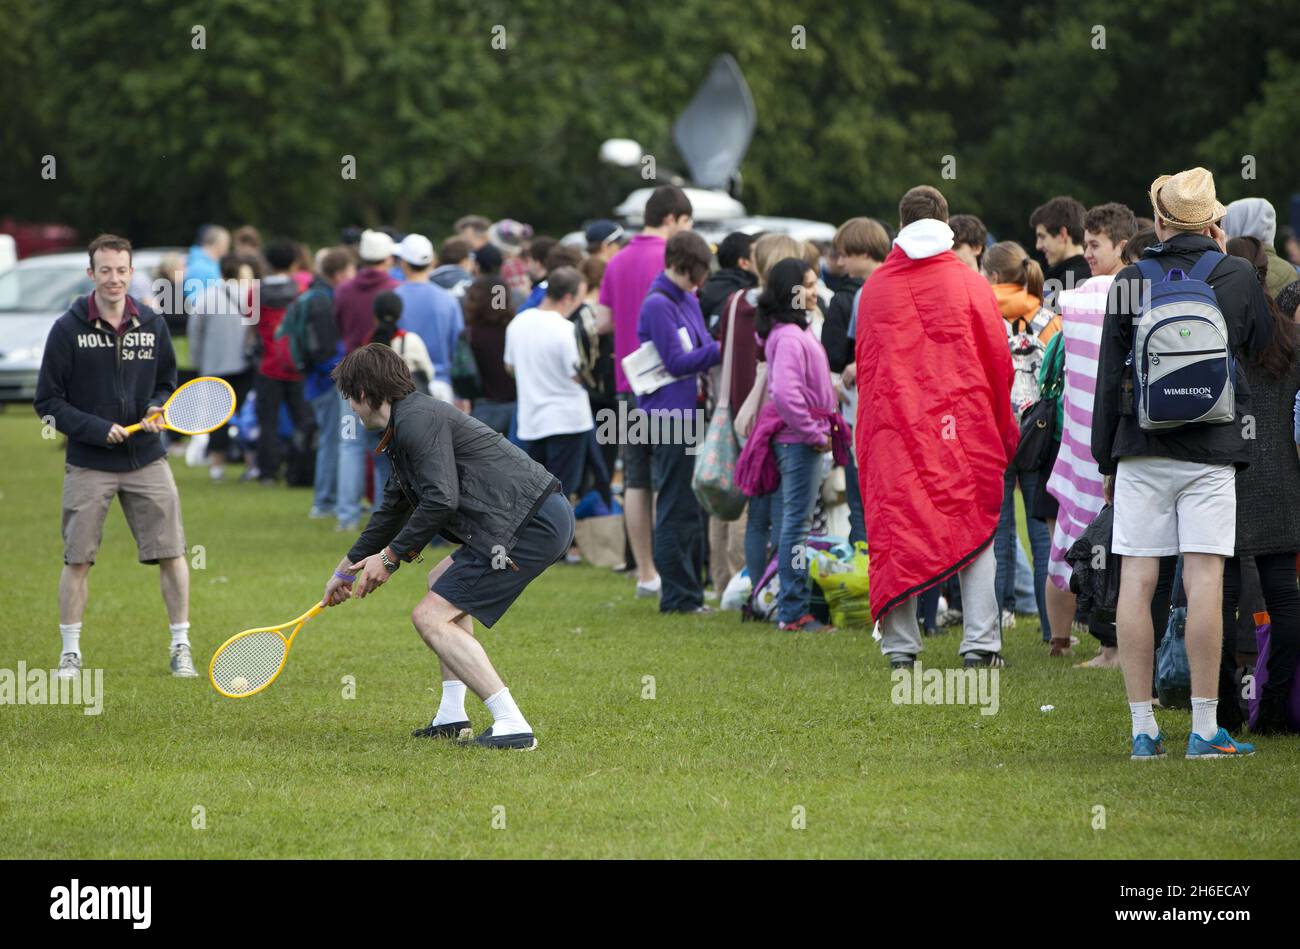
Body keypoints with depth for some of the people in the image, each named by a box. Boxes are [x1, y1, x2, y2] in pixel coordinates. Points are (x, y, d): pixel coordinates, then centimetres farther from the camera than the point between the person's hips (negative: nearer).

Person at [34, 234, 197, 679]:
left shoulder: (152, 325, 3)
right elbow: (47, 402, -5)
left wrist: (157, 409, -7)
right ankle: (70, 652, 12)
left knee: (172, 554, -1)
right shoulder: (68, 329, -6)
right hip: (88, 466, -2)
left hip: (146, 460, 2)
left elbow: (168, 383, 16)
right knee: (77, 559, 0)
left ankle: (181, 648, 10)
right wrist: (96, 429, -16)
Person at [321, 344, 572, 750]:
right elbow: (392, 510, 36)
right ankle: (452, 716, 26)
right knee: (441, 581, 30)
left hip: (530, 524, -11)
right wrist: (348, 568, 45)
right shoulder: (406, 423, 23)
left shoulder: (418, 419, -11)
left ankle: (513, 726, -18)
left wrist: (389, 556, -9)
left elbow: (441, 499, -21)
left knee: (431, 617, -10)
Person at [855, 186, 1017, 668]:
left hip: (894, 424, 1)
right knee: (974, 531, 4)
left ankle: (900, 645, 1)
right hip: (963, 425, -1)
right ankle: (980, 642, -2)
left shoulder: (875, 288, 4)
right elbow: (998, 359, 4)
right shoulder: (971, 284, 0)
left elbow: (864, 364, 10)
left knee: (897, 527, 4)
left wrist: (866, 432, 19)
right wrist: (1004, 430, 14)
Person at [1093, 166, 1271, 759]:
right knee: (1204, 580, -4)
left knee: (1136, 580, 2)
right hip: (1211, 447, -1)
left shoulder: (1130, 281, 5)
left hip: (1140, 451, 1)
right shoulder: (1236, 277, 1)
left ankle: (1142, 726, 2)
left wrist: (1105, 460, 14)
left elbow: (1108, 375, 7)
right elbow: (1263, 346, 17)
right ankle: (1204, 728, -6)